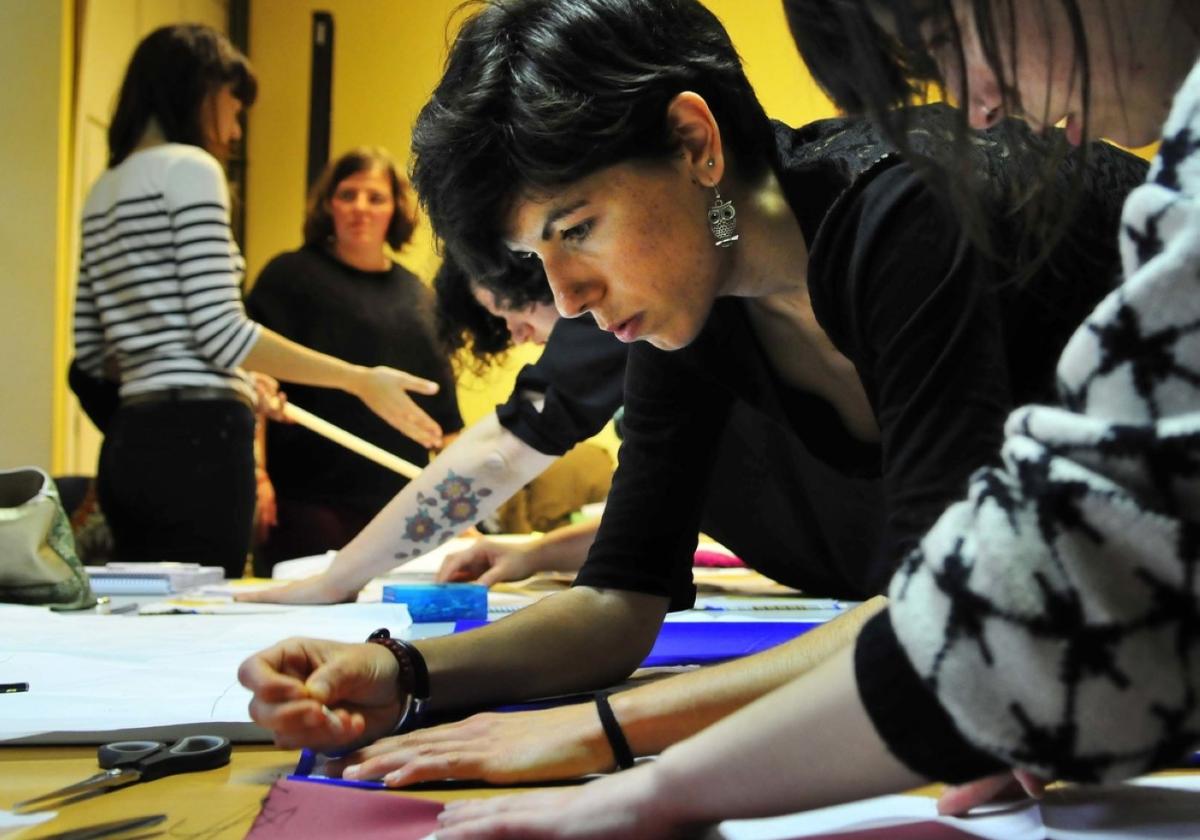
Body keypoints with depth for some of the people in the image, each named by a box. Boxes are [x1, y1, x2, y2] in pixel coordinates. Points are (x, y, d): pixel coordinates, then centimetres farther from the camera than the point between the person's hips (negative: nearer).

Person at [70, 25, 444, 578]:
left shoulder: (104, 190, 18)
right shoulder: (190, 168, -5)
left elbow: (91, 355, 17)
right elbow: (221, 331, -14)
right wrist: (361, 381, -11)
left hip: (130, 443, 9)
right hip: (196, 440, -8)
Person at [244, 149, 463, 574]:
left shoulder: (417, 295, 16)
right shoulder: (292, 275, 2)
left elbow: (444, 411, 19)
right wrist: (256, 476, -16)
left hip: (400, 506, 5)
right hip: (310, 502, -5)